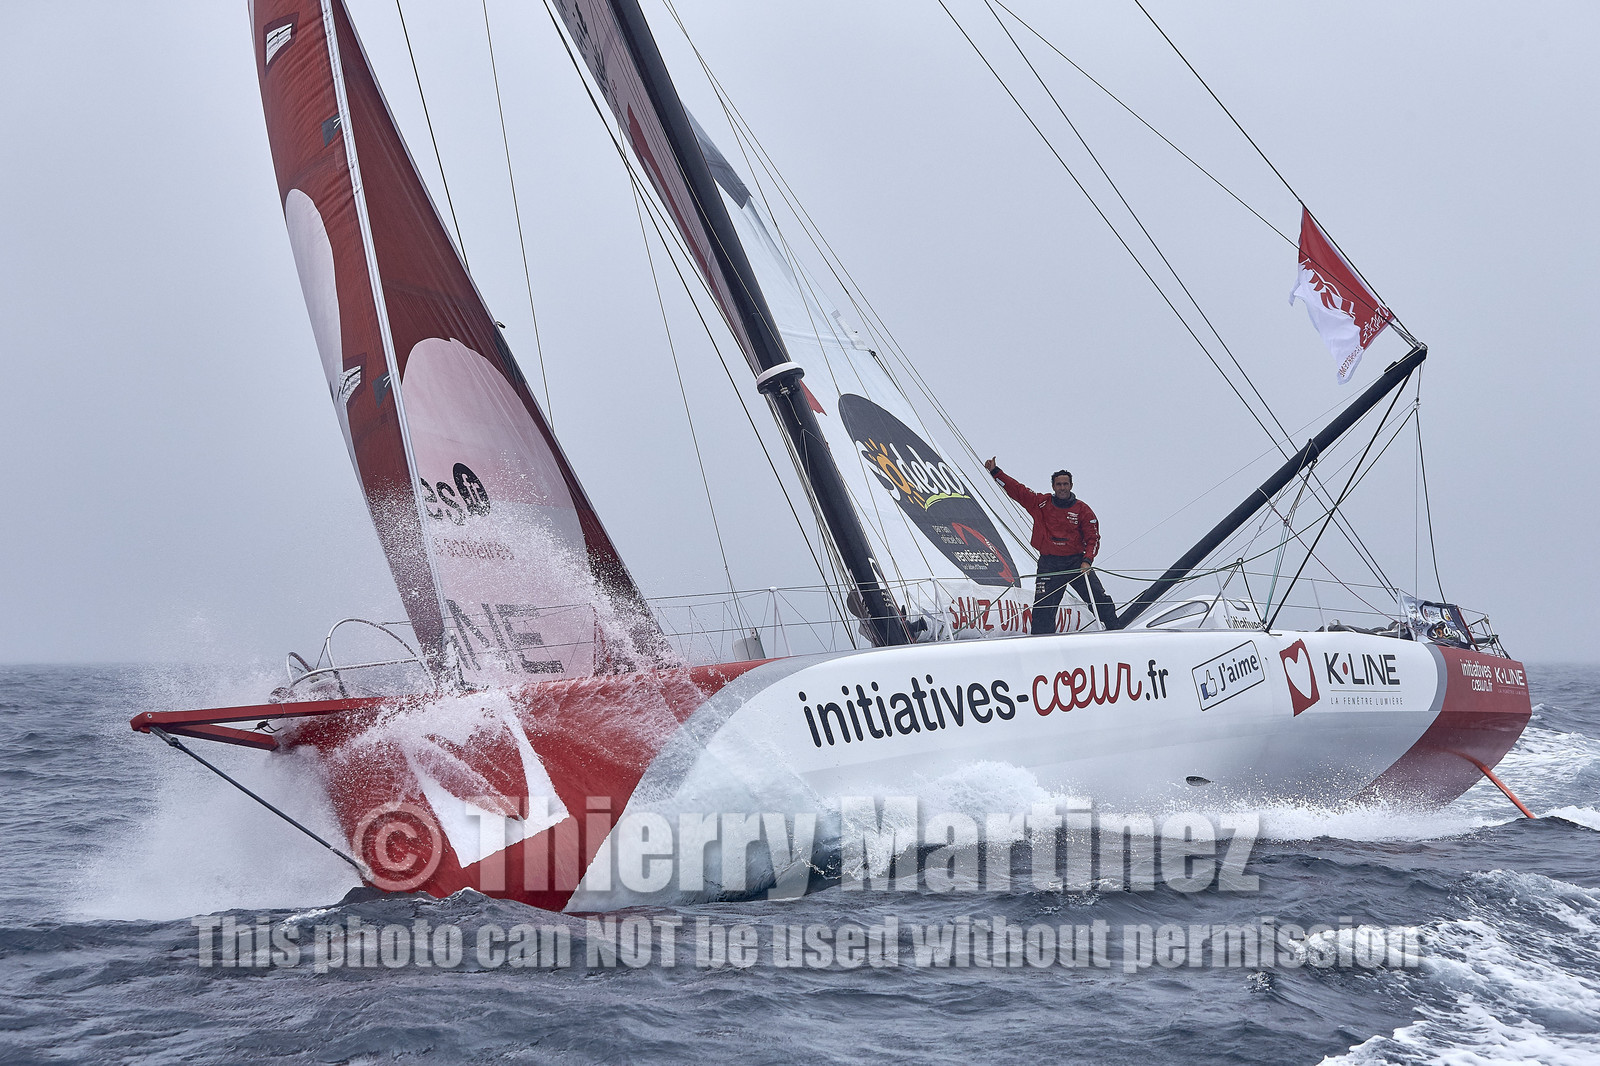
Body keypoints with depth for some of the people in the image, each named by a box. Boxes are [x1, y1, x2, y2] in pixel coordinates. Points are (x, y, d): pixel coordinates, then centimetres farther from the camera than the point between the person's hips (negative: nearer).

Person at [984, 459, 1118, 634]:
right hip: (1049, 565, 0)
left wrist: (1087, 560, -13)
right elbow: (1017, 490, 6)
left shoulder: (1082, 509, 2)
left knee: (1099, 599, -4)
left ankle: (1114, 631, 9)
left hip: (1076, 561, 0)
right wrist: (995, 472, 0)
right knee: (1043, 608, -8)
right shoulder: (1041, 503, 4)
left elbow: (1092, 538, 2)